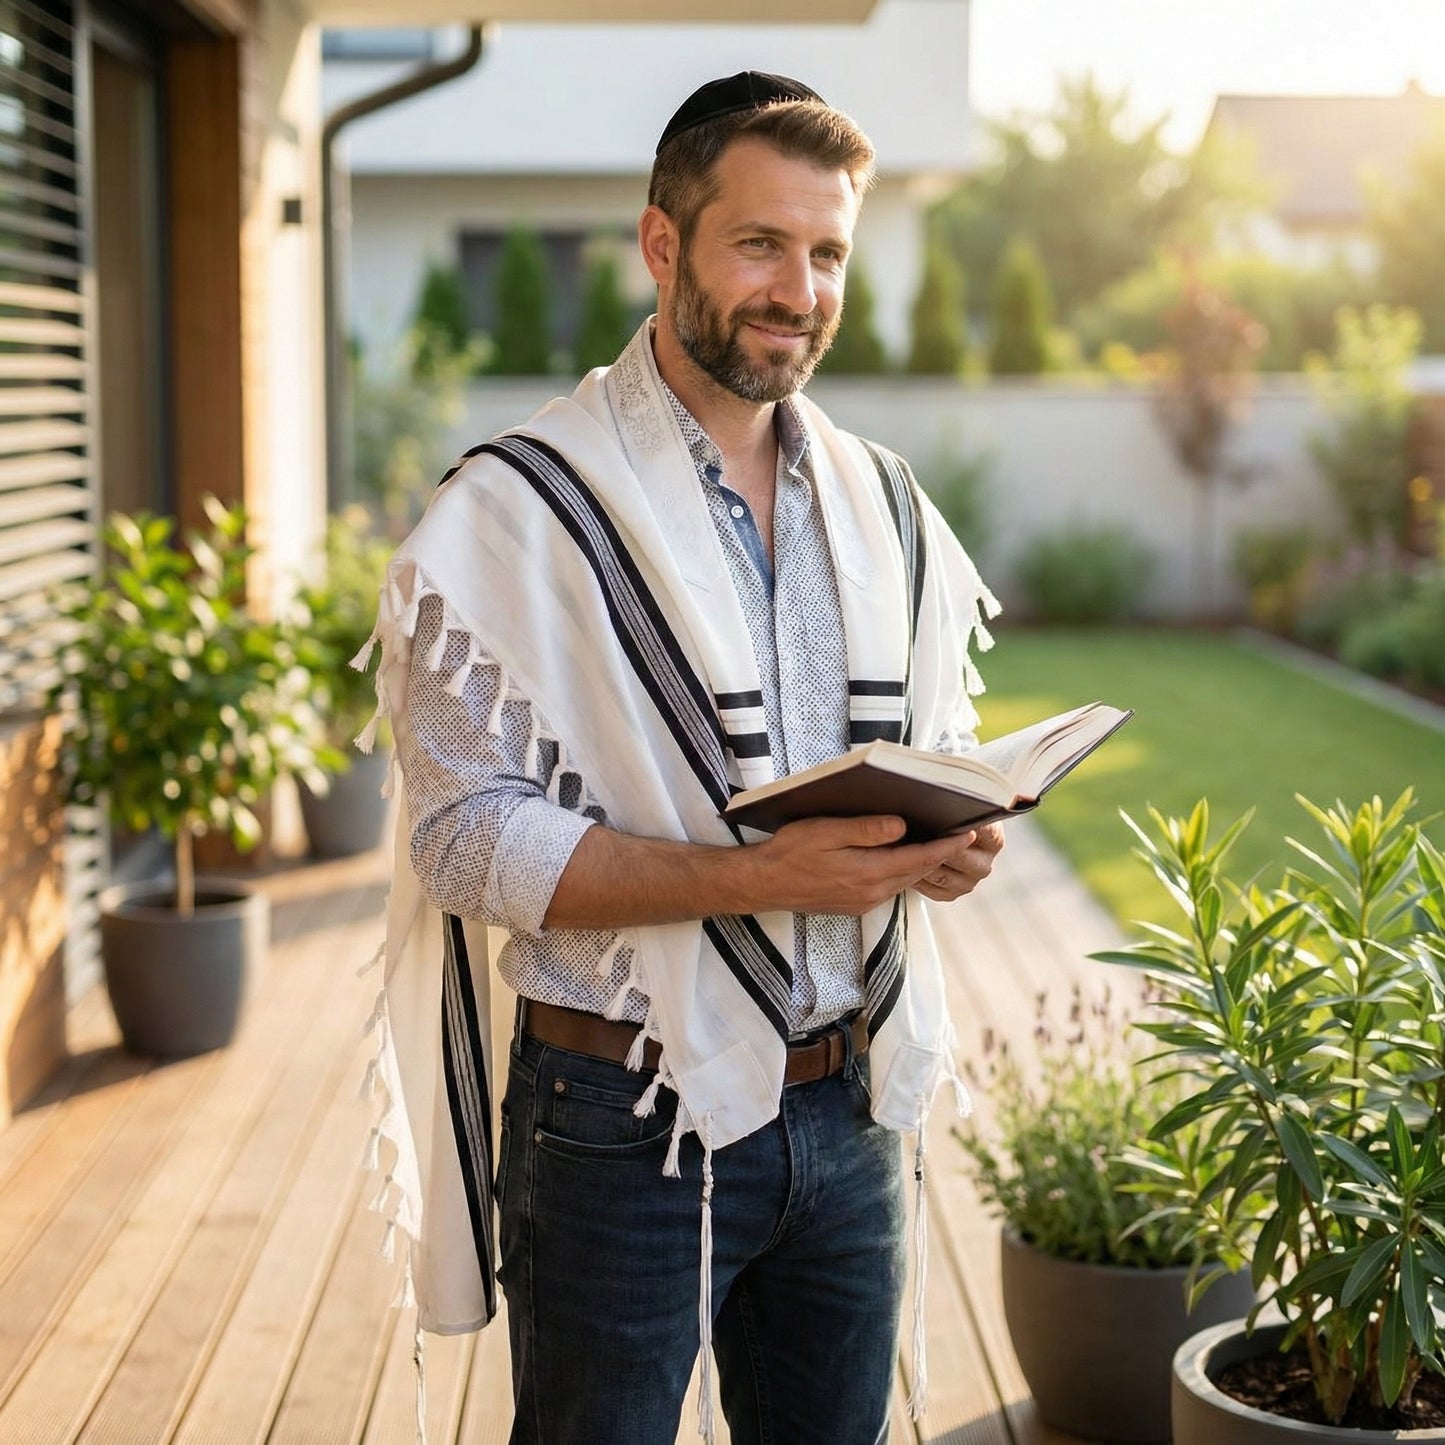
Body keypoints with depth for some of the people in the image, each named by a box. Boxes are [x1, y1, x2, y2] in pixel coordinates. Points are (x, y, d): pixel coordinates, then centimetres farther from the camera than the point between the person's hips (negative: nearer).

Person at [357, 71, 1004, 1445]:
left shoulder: (880, 502, 9)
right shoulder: (520, 508, -10)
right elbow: (473, 838, -16)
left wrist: (949, 838, -8)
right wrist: (755, 878, -26)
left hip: (848, 1109, 5)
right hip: (630, 1120, -5)